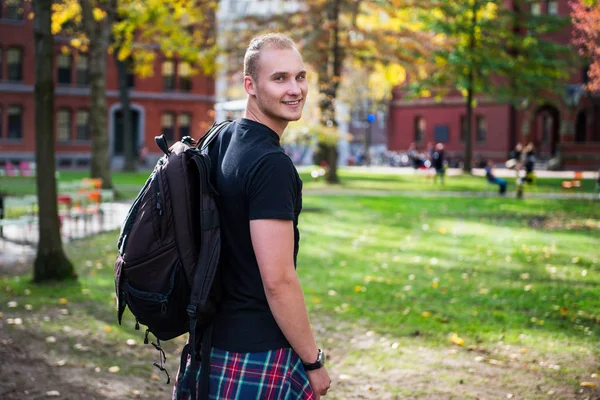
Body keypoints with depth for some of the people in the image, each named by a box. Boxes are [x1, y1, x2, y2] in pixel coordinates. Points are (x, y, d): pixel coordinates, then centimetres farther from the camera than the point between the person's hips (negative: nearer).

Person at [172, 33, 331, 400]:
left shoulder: (220, 141, 7)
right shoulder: (272, 165, -20)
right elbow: (277, 279, -23)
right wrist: (313, 361, -13)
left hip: (212, 340, 8)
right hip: (260, 354, -8)